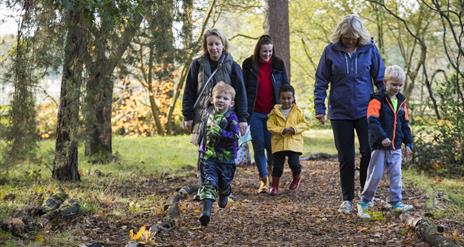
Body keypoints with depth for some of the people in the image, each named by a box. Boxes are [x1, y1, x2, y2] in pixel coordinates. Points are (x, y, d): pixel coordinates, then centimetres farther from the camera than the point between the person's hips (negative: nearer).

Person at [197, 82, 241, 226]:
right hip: (208, 156, 2)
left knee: (224, 183, 15)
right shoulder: (208, 114, 3)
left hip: (226, 158, -2)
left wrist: (219, 131, -30)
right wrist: (203, 145, 14)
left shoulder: (231, 118, -13)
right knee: (209, 182, -12)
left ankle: (224, 196, 51)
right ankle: (206, 210, -20)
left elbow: (235, 136, -22)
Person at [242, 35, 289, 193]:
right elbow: (243, 89, 3)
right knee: (258, 146, 0)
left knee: (271, 145, 0)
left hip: (273, 112, 0)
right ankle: (263, 179, 9)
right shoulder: (249, 64, 1)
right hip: (255, 113, 0)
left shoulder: (278, 64, 3)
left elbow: (285, 86, 9)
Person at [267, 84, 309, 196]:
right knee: (277, 165, 0)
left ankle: (297, 178, 20)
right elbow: (270, 126, -2)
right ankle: (274, 186, 19)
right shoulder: (275, 112, 2)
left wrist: (295, 128, -14)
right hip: (279, 143, 1)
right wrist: (281, 130, -17)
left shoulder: (297, 111, 3)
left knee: (294, 163, -12)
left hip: (294, 142, -1)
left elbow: (304, 124, 4)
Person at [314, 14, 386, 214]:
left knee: (369, 152, -2)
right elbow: (321, 82, 2)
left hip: (365, 111, 0)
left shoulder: (369, 49, -2)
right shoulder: (331, 51, -3)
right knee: (346, 157, 6)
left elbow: (380, 79, 6)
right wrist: (319, 108, -3)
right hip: (340, 113, 0)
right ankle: (347, 198, 18)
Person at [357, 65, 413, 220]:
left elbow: (405, 124, 18)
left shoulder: (401, 101, 11)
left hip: (396, 146, 6)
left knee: (396, 174, 5)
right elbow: (372, 121, -20)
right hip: (379, 145, -6)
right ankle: (363, 203, 8)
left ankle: (396, 203, 11)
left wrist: (408, 143, 13)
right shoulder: (377, 100, -9)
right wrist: (382, 137, -29)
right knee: (375, 175, -3)